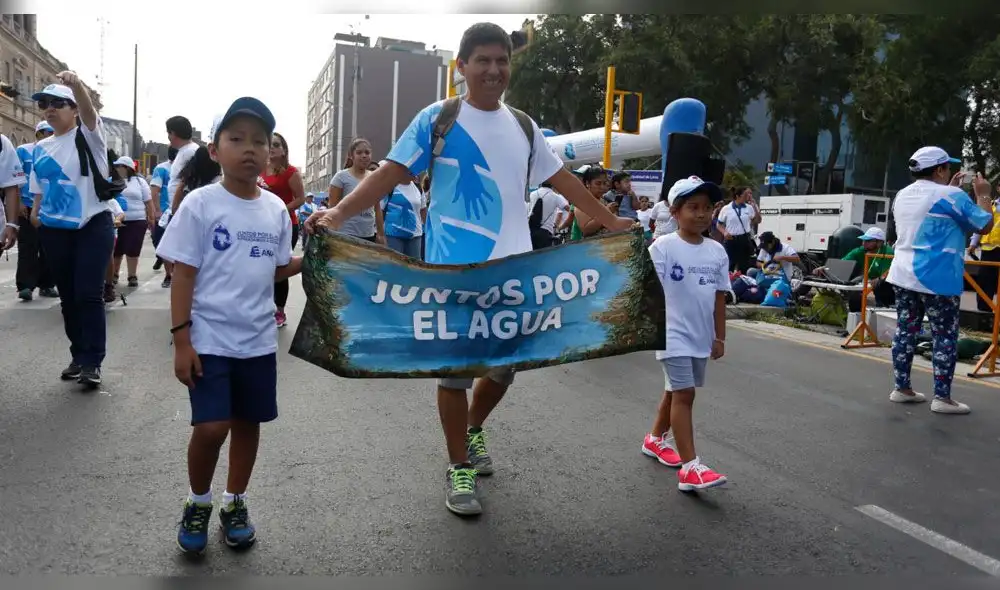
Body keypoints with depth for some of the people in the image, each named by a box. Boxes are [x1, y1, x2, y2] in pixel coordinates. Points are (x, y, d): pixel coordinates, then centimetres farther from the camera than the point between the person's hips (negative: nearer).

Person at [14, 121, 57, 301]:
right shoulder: (23, 151, 1)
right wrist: (18, 202, -10)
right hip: (28, 207, -4)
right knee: (28, 248, -6)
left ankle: (46, 284, 14)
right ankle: (25, 286, -6)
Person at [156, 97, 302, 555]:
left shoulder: (276, 209, 4)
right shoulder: (200, 204, -8)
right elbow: (183, 275, -8)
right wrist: (181, 339, -12)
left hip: (258, 339, 4)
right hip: (209, 338, -4)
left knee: (248, 422, 13)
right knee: (211, 427, -8)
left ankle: (234, 504, 33)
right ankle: (198, 503, 20)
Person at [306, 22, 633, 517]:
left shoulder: (523, 127, 11)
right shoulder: (437, 119, -3)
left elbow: (561, 180, 18)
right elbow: (392, 173, -9)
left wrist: (611, 221, 20)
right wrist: (338, 213, -22)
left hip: (513, 270, 5)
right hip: (455, 271, -5)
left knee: (505, 365, 14)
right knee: (455, 369, 4)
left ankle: (473, 430, 42)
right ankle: (459, 468, 19)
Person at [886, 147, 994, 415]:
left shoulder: (903, 195, 11)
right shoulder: (950, 196, -11)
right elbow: (985, 226, -3)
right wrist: (983, 195, 9)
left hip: (903, 274, 7)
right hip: (937, 278, -7)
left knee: (905, 331, 11)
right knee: (945, 337, 1)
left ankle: (901, 388, 16)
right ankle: (942, 397, 3)